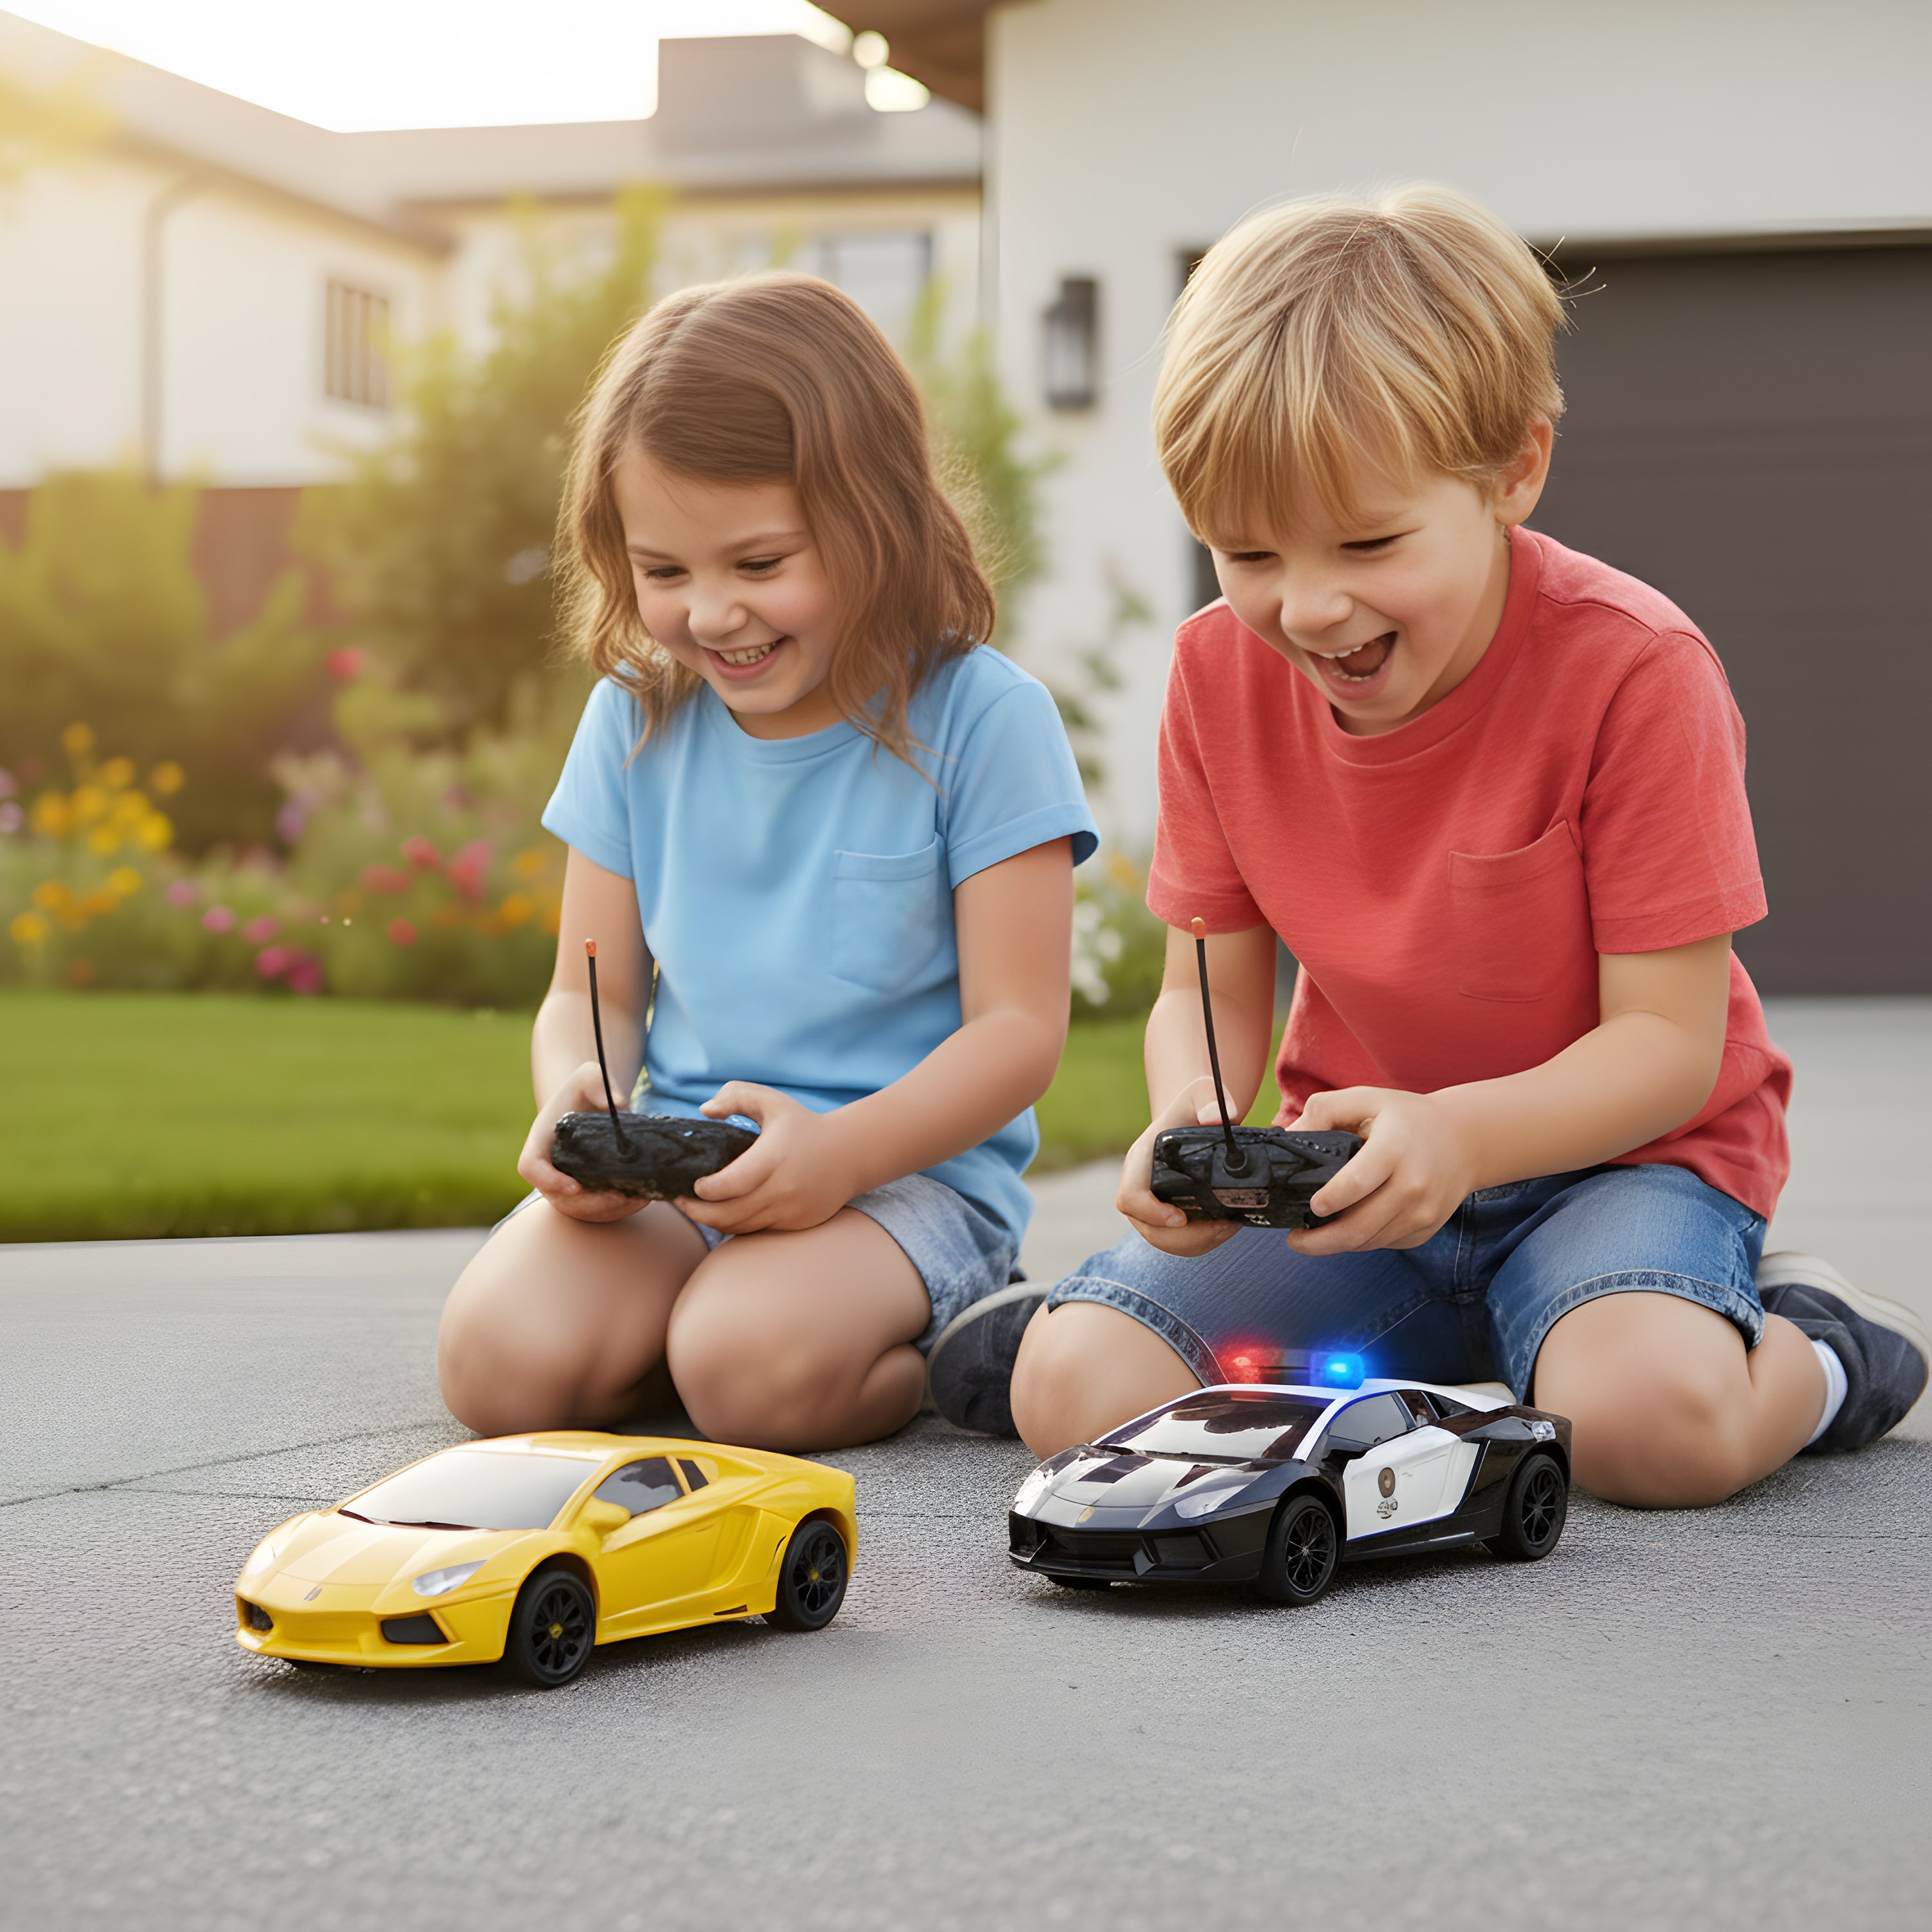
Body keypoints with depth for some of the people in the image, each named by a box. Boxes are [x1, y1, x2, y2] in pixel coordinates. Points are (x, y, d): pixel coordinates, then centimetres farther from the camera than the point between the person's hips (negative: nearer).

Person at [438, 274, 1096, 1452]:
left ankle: (939, 1353, -2)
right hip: (671, 1170, 4)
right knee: (500, 1357, -24)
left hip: (914, 1167, -4)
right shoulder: (638, 718, 8)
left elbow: (1021, 1026, -9)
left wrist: (843, 1148, -25)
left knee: (751, 1365, -33)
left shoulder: (977, 719, -6)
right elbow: (591, 993, 13)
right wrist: (578, 1101, -12)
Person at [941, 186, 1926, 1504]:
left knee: (1648, 1418, -37)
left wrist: (1462, 1135, -37)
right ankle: (1436, 1356, 8)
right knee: (1074, 1391, -17)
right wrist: (1190, 1120, -23)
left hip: (1613, 1143, -5)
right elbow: (1212, 991, 1)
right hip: (1359, 1155, 5)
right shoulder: (1222, 672, -5)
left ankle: (1813, 1351, 0)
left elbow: (1670, 1043, -19)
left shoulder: (1633, 668, -20)